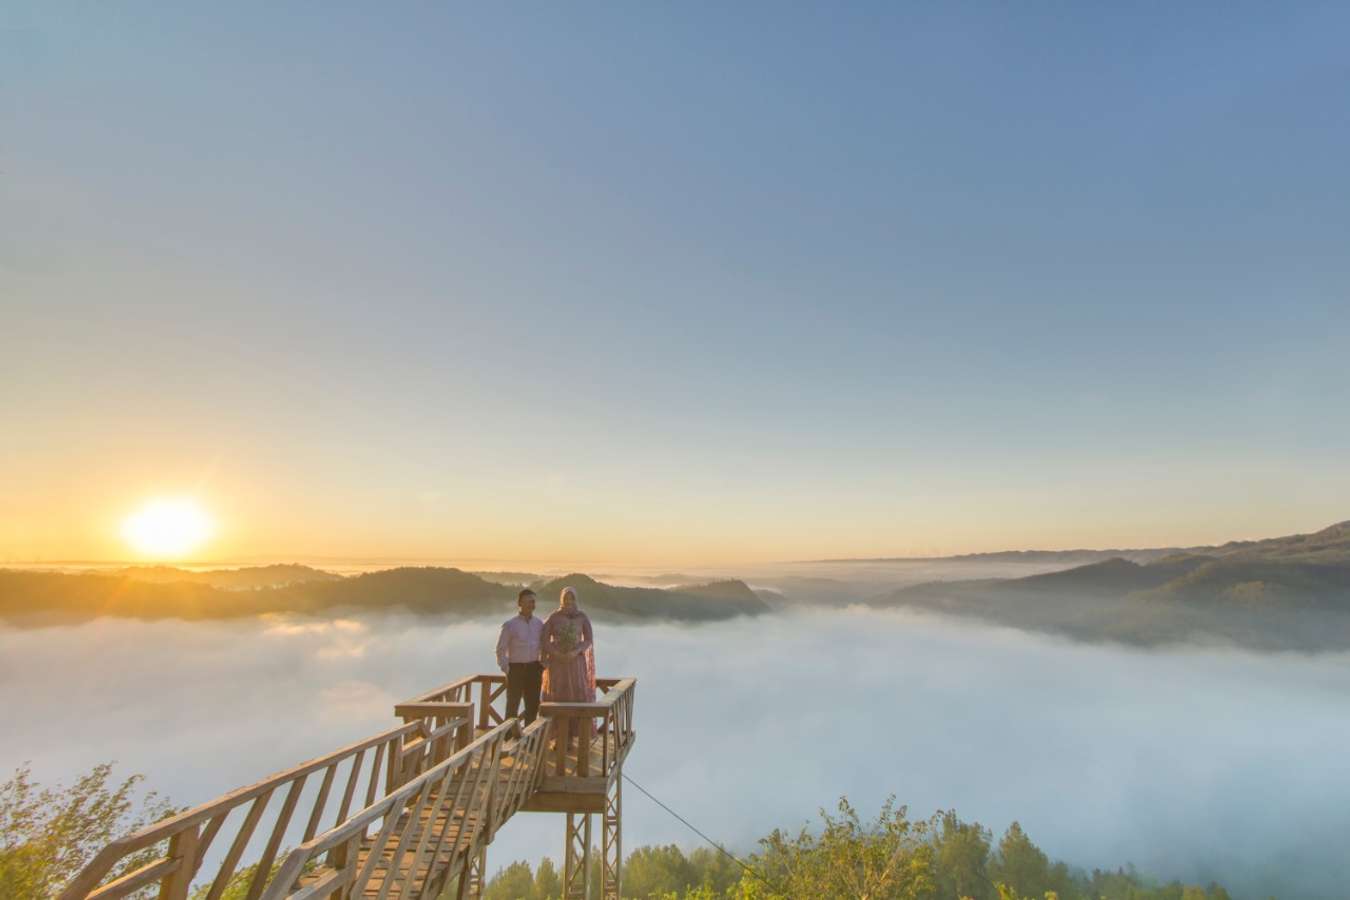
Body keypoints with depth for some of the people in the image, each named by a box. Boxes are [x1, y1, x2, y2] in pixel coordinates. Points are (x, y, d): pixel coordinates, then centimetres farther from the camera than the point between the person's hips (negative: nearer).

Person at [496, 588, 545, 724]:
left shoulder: (539, 624, 5)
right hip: (516, 669, -4)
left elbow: (544, 647, 14)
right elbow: (501, 650, -4)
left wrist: (543, 665, 4)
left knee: (533, 705, 9)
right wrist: (506, 670, -9)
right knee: (512, 706, 1)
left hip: (534, 669, 4)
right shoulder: (510, 624, -6)